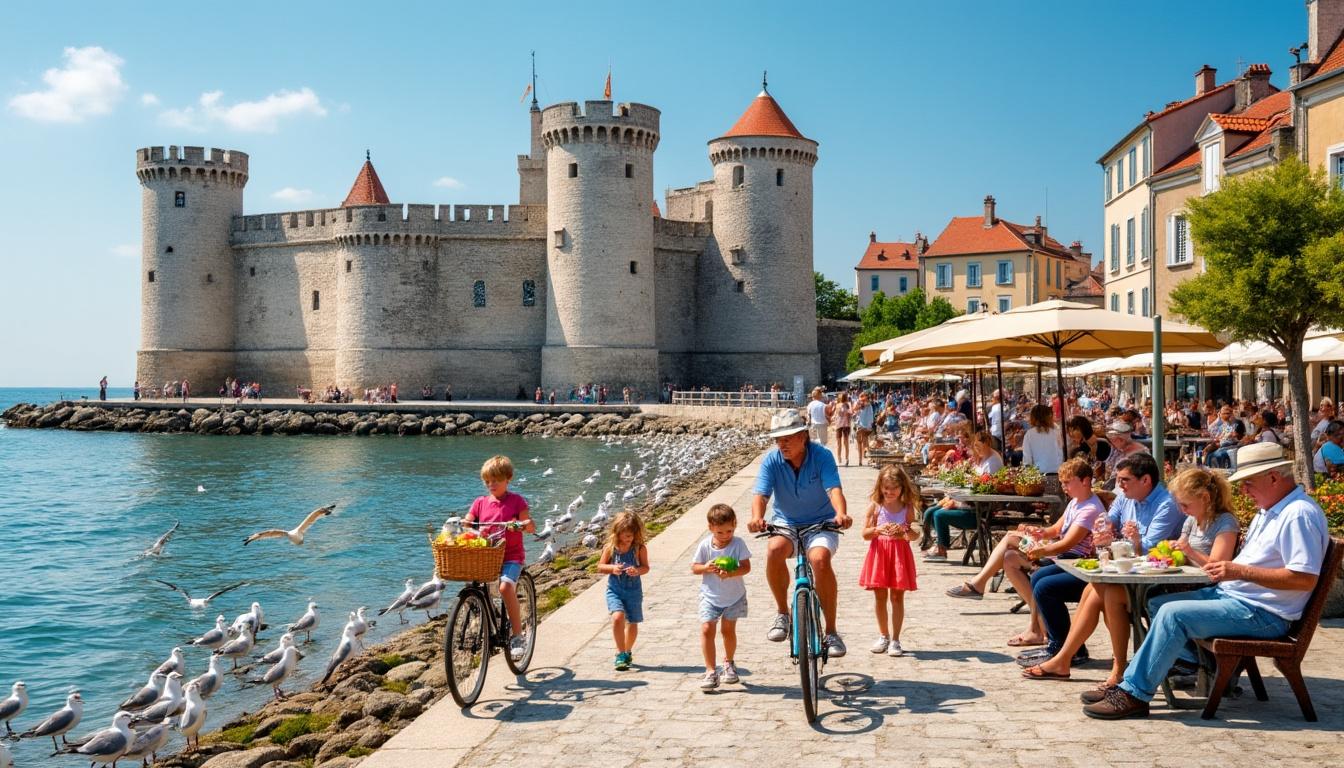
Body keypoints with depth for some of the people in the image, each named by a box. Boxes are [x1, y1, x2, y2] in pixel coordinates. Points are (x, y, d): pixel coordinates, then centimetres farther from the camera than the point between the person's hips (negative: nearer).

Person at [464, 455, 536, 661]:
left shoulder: (516, 501, 1)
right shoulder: (480, 503, 11)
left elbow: (531, 527, -6)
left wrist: (522, 524, -28)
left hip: (511, 556, -4)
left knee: (506, 586, -28)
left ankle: (518, 636, -17)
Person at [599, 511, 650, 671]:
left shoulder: (640, 548, -8)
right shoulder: (610, 547, -6)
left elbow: (646, 567, -3)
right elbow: (600, 567, 1)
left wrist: (637, 571, -25)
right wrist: (612, 568, -19)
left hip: (634, 590, 1)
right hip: (614, 590, -1)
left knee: (632, 622, 11)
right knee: (618, 616, -22)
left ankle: (628, 652, 36)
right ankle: (620, 654, -10)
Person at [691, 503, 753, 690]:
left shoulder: (738, 543, -13)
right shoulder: (705, 545, -10)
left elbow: (746, 567, -16)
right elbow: (694, 568, -4)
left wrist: (730, 573, -33)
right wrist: (706, 568, -25)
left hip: (734, 596, 0)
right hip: (710, 595, 0)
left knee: (729, 630, 11)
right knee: (706, 629, -12)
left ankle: (728, 663, 38)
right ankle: (711, 671, -6)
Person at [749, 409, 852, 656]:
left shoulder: (822, 456, -14)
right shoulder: (772, 460, -10)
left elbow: (834, 489, -27)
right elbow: (760, 494, -21)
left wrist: (841, 514, -48)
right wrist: (757, 517, -44)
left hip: (820, 523, -2)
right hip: (785, 524, 2)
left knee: (820, 558, -32)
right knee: (774, 550, -32)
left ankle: (831, 631, -16)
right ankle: (782, 613, -9)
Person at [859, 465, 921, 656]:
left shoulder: (907, 508, 0)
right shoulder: (875, 506, 0)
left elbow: (916, 535, -2)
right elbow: (865, 534, -1)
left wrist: (905, 530, -22)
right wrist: (878, 530, -20)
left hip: (900, 553, -1)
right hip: (879, 552, 1)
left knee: (897, 597, 1)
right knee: (879, 596, 7)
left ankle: (895, 640, 7)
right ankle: (883, 636, 22)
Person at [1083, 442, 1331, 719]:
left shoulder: (1299, 514, -16)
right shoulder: (1268, 511, 17)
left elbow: (1306, 579, -26)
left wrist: (1240, 570, -25)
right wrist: (1224, 567, 4)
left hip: (1261, 613, -11)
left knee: (1173, 614, -23)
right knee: (1157, 605, 8)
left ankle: (1134, 695, -16)